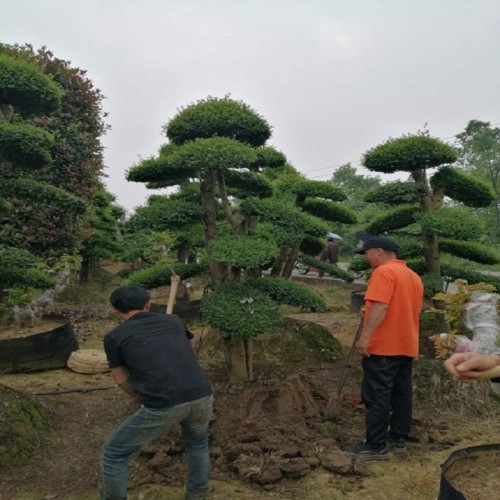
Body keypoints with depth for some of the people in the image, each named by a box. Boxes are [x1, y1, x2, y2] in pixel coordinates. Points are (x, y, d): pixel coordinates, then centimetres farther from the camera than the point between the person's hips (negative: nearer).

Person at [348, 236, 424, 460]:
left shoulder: (384, 271, -14)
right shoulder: (414, 276, 15)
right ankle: (399, 439, 22)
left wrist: (365, 337, -25)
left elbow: (379, 307, -24)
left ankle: (376, 446, 0)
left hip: (383, 346, -9)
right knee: (402, 393, 14)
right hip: (406, 345, 9)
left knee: (376, 396, -4)